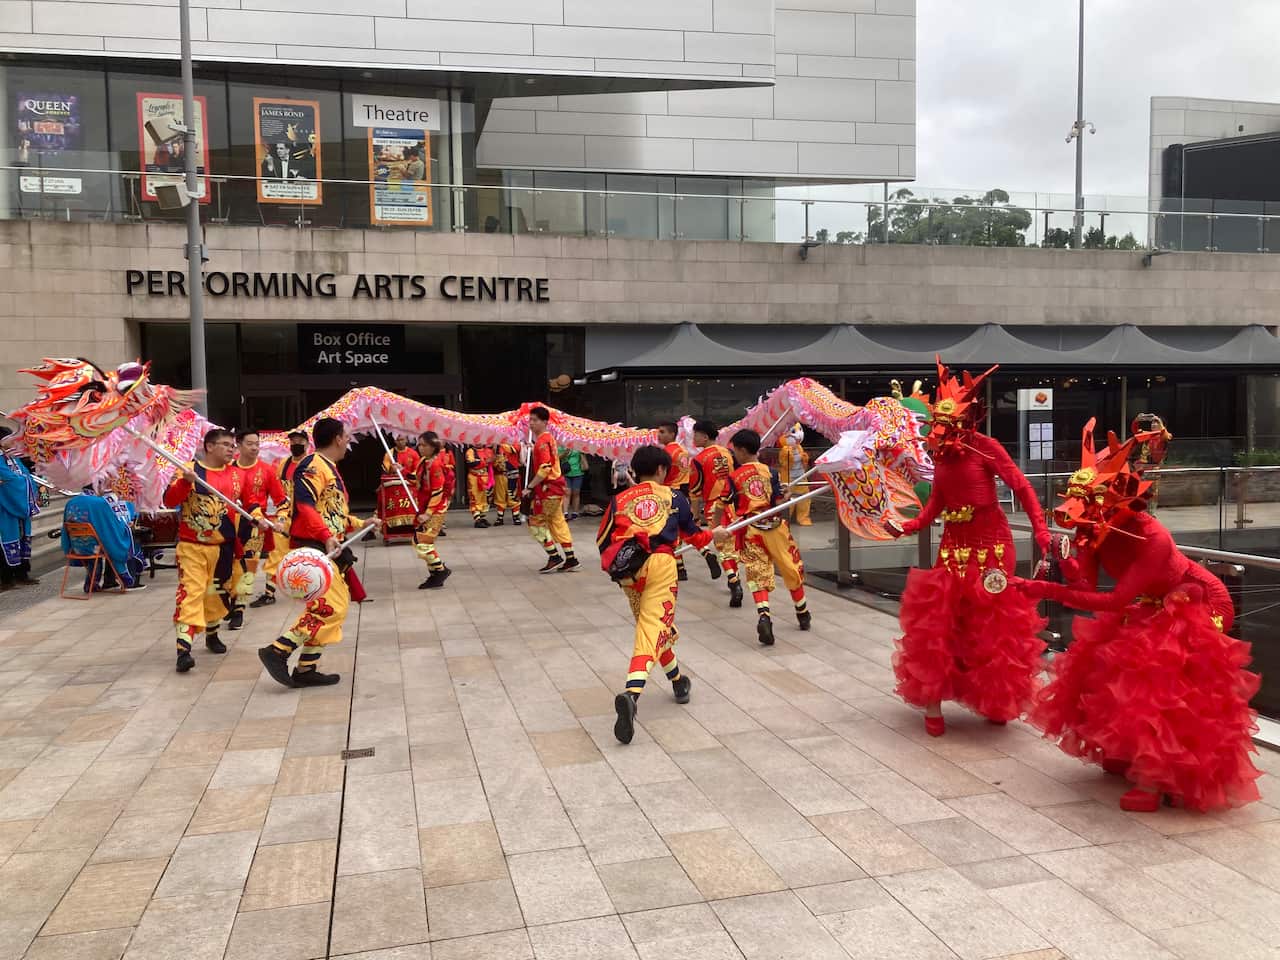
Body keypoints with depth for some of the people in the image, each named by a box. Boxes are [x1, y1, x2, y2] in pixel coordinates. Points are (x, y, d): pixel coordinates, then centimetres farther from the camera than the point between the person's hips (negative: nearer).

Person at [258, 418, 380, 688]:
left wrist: (361, 524, 27)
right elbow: (305, 505, -27)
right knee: (330, 606, -16)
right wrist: (326, 536, -34)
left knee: (333, 606, 10)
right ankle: (277, 652, -11)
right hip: (313, 548, -11)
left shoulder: (329, 468, 21)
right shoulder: (314, 465, -12)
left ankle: (307, 669, 15)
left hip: (327, 548, 11)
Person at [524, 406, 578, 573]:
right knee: (558, 522, 12)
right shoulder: (548, 438, 15)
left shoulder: (542, 441, -15)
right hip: (556, 486, 10)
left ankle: (555, 557, -1)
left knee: (536, 522, -2)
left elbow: (545, 468, -24)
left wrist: (530, 487, -21)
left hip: (548, 488, -10)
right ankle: (570, 559, 14)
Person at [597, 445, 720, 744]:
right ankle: (631, 694, -30)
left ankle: (677, 681, 42)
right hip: (660, 565, -3)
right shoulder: (674, 497, 15)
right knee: (653, 630, -8)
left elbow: (603, 541, 14)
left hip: (627, 570, 3)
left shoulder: (620, 500, 17)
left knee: (651, 624, 23)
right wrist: (713, 534, 48)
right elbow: (693, 535, 28)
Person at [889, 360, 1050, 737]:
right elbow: (937, 501, 8)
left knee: (992, 621, 5)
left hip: (990, 541, -4)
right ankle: (933, 705, 12)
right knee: (940, 617, 3)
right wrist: (909, 525, -6)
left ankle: (996, 700, 25)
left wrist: (1041, 530, -22)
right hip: (954, 543, 5)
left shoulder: (984, 446, -13)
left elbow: (1021, 487, -14)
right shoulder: (940, 452, 2)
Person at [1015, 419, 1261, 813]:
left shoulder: (1152, 539, -39)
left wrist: (1047, 590, -47)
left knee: (1162, 682, -17)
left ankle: (1157, 776, -4)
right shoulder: (1093, 529, -18)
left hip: (1198, 606, -7)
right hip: (1153, 607, 7)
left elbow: (1115, 601, -43)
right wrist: (1070, 569, -44)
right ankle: (1134, 753, 22)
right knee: (1109, 667, 4)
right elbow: (1088, 589, -21)